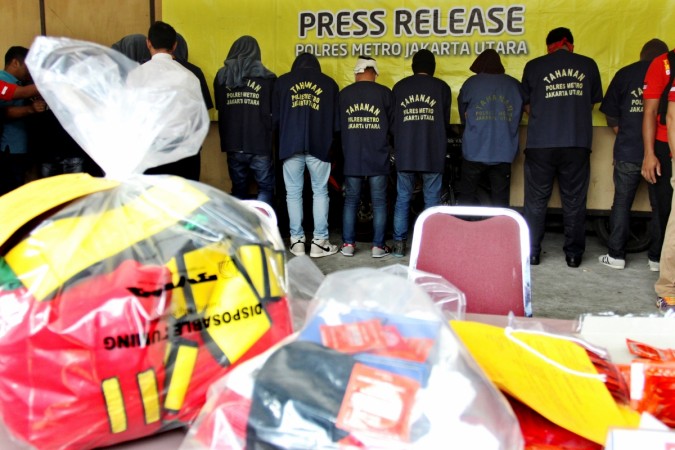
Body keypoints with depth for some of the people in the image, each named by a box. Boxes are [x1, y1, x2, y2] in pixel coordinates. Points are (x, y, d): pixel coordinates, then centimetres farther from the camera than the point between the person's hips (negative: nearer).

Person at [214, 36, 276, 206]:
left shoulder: (222, 77, 5)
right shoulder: (266, 78, -6)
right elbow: (274, 112, 1)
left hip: (233, 144, 3)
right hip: (259, 145, -3)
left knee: (238, 188, 16)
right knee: (266, 187, 10)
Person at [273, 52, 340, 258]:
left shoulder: (283, 81, 12)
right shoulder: (329, 83, 13)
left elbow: (275, 115, 11)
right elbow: (337, 120, 13)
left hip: (290, 144, 0)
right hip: (319, 145, 0)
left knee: (293, 193, 5)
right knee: (320, 192, 6)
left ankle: (297, 241, 7)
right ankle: (319, 241, 5)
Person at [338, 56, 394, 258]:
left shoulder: (343, 94, 2)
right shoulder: (385, 93, -3)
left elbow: (338, 126, 10)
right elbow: (392, 124, 4)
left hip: (352, 157, 2)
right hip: (378, 158, -1)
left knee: (350, 200, 10)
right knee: (379, 202, 5)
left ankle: (348, 244, 10)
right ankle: (378, 245, 6)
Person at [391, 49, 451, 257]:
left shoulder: (399, 87, 8)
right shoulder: (442, 87, 5)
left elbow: (392, 120, 12)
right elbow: (446, 121, 10)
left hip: (404, 153, 1)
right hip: (433, 154, -1)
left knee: (402, 199, 7)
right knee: (432, 200, 5)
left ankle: (399, 245, 7)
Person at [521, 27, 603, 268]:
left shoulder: (534, 66, 3)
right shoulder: (588, 65, 7)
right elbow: (592, 103, 16)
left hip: (540, 144, -1)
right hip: (578, 143, 1)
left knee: (536, 201, 7)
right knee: (574, 201, 8)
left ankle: (531, 252, 10)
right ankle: (574, 254, 13)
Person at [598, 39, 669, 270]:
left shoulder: (625, 73, 3)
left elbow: (611, 115, 5)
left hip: (628, 152, 0)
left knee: (622, 201, 9)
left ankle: (616, 255, 9)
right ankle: (657, 256, 15)